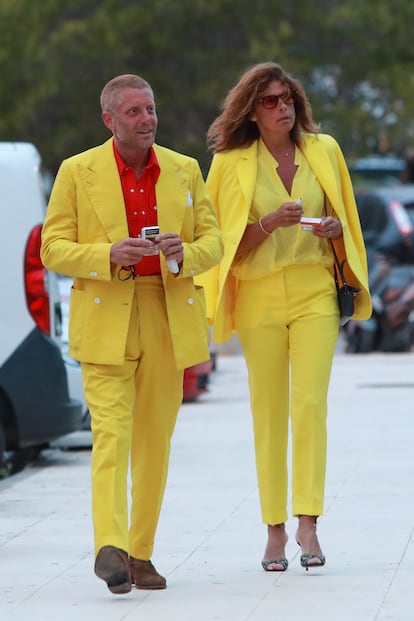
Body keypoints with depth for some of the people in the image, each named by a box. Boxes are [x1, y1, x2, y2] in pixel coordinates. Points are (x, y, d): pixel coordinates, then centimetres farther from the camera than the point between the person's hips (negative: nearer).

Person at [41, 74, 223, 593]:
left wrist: (186, 252, -15)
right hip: (105, 319, -3)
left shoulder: (184, 170, 8)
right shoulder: (77, 172, 0)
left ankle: (140, 554, 15)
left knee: (154, 438, 6)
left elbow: (212, 241, 9)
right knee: (111, 430, -15)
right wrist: (109, 255, -20)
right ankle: (110, 547, -23)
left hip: (168, 319, 3)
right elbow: (53, 249, -2)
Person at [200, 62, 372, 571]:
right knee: (268, 412, 1)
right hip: (259, 295, -1)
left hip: (315, 292, 1)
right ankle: (274, 529, 7)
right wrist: (270, 223, -16)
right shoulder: (231, 164, 1)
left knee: (310, 403, -13)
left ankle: (307, 524, -13)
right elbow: (227, 242, 1)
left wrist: (335, 228, -5)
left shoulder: (323, 151, 8)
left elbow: (345, 221, 18)